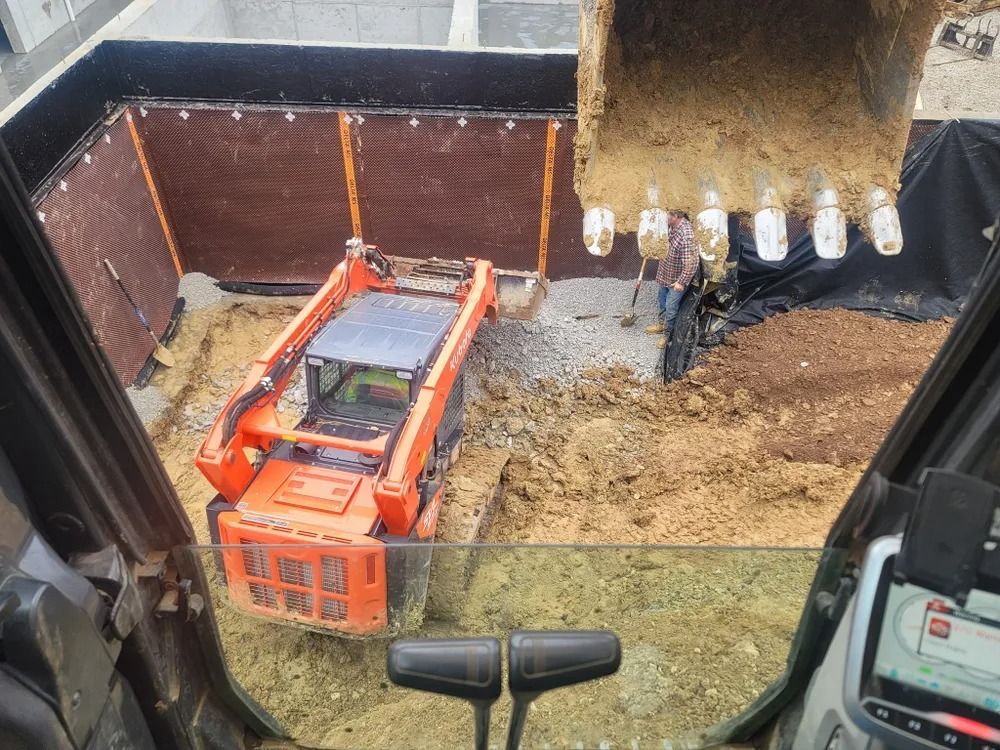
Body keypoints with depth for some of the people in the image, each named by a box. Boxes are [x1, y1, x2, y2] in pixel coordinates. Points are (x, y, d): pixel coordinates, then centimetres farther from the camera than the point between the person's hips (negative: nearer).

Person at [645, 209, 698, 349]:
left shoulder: (686, 236, -37)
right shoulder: (674, 225, -10)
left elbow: (691, 264, -31)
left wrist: (681, 282, -23)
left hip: (677, 279, -8)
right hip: (666, 273, 8)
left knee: (670, 307, 8)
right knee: (663, 301, 27)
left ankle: (667, 334, 29)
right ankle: (661, 324, 50)